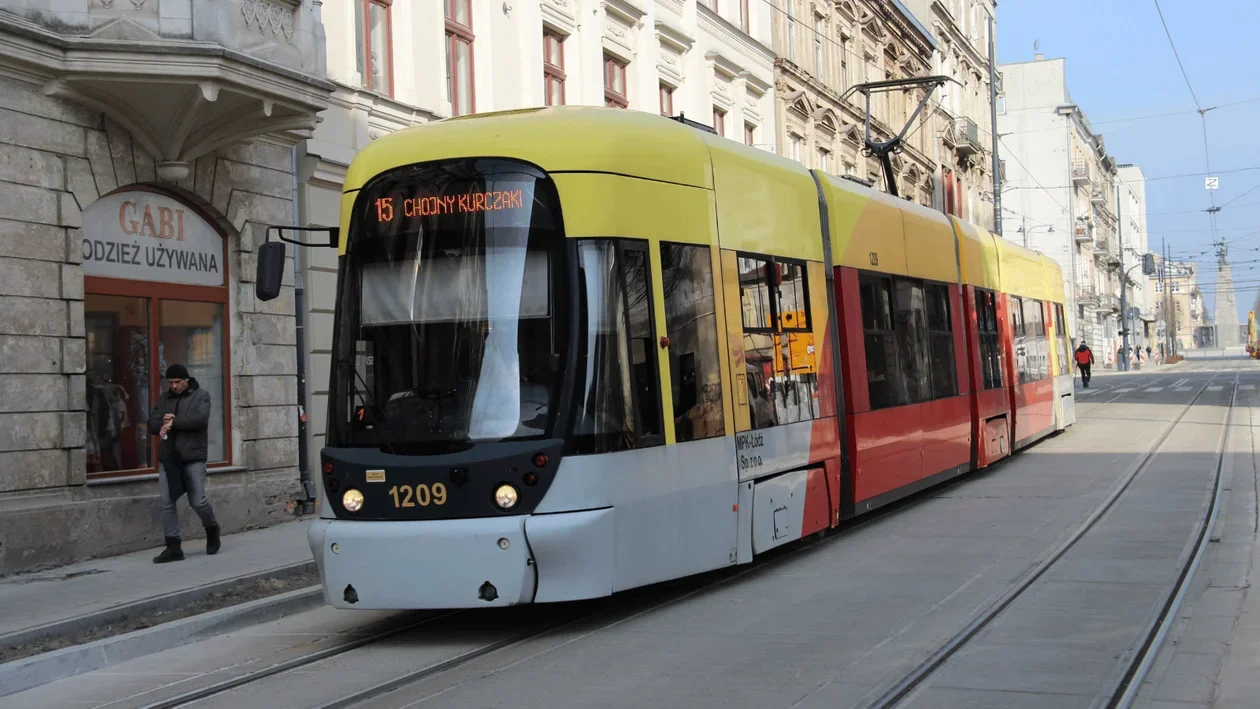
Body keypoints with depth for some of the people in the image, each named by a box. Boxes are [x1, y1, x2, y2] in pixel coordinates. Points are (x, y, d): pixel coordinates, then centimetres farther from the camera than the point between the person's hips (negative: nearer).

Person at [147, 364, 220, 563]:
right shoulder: (164, 398, 15)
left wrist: (173, 422, -12)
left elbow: (200, 419, -16)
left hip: (193, 457, -4)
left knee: (197, 501, -5)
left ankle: (212, 529, 25)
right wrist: (163, 423, -13)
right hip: (168, 458, 4)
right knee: (167, 503, -2)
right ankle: (173, 547, 3)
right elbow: (152, 423, 10)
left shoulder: (201, 395, 1)